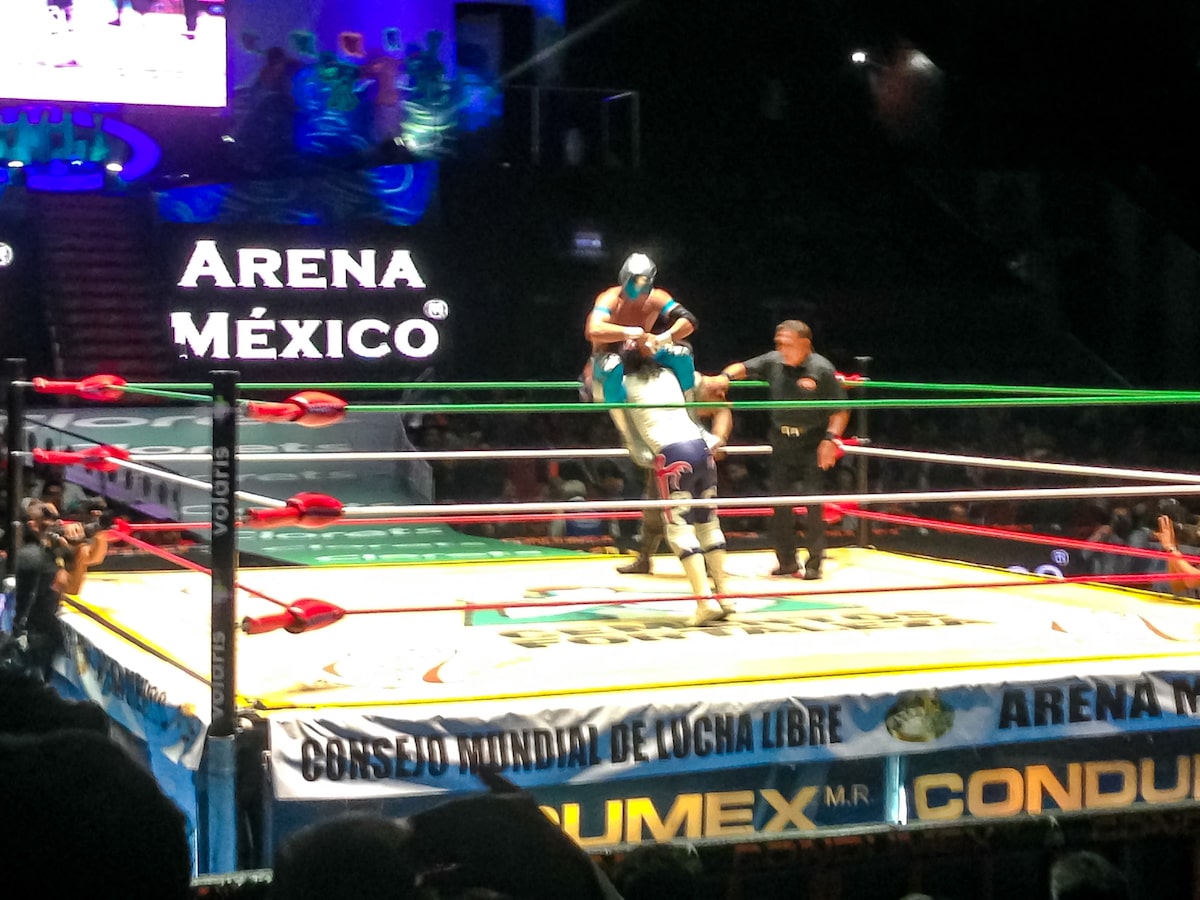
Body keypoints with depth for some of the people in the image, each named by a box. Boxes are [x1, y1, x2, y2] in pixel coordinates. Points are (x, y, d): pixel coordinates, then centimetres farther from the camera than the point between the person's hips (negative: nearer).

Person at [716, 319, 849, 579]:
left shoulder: (822, 369, -12)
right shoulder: (773, 362, 0)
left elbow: (841, 409, -8)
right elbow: (743, 368, 6)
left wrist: (831, 438, -18)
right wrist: (725, 377, -16)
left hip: (812, 448, -5)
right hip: (782, 446, 5)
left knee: (812, 502, -6)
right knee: (780, 503, 8)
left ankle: (814, 562, 5)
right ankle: (786, 560, 20)